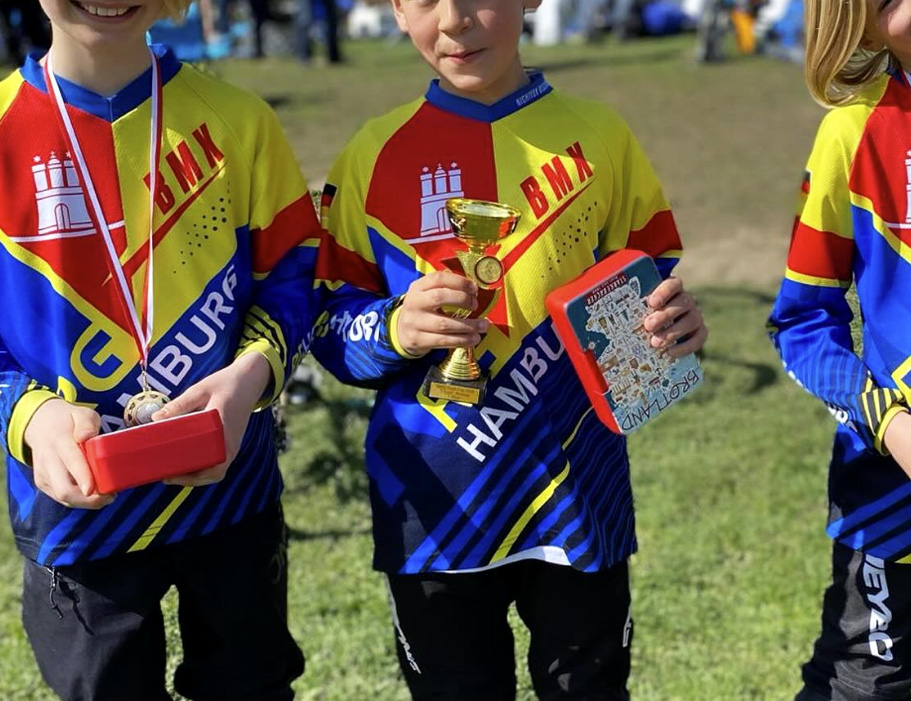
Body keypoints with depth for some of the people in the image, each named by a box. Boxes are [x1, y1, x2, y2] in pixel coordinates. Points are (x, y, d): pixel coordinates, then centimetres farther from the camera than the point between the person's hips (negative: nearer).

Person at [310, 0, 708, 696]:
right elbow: (330, 319, 1)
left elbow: (648, 287, 4)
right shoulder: (376, 153, -1)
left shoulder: (598, 136, -1)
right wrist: (396, 329, -20)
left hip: (578, 500, 0)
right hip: (434, 510, 1)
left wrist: (675, 321, -18)